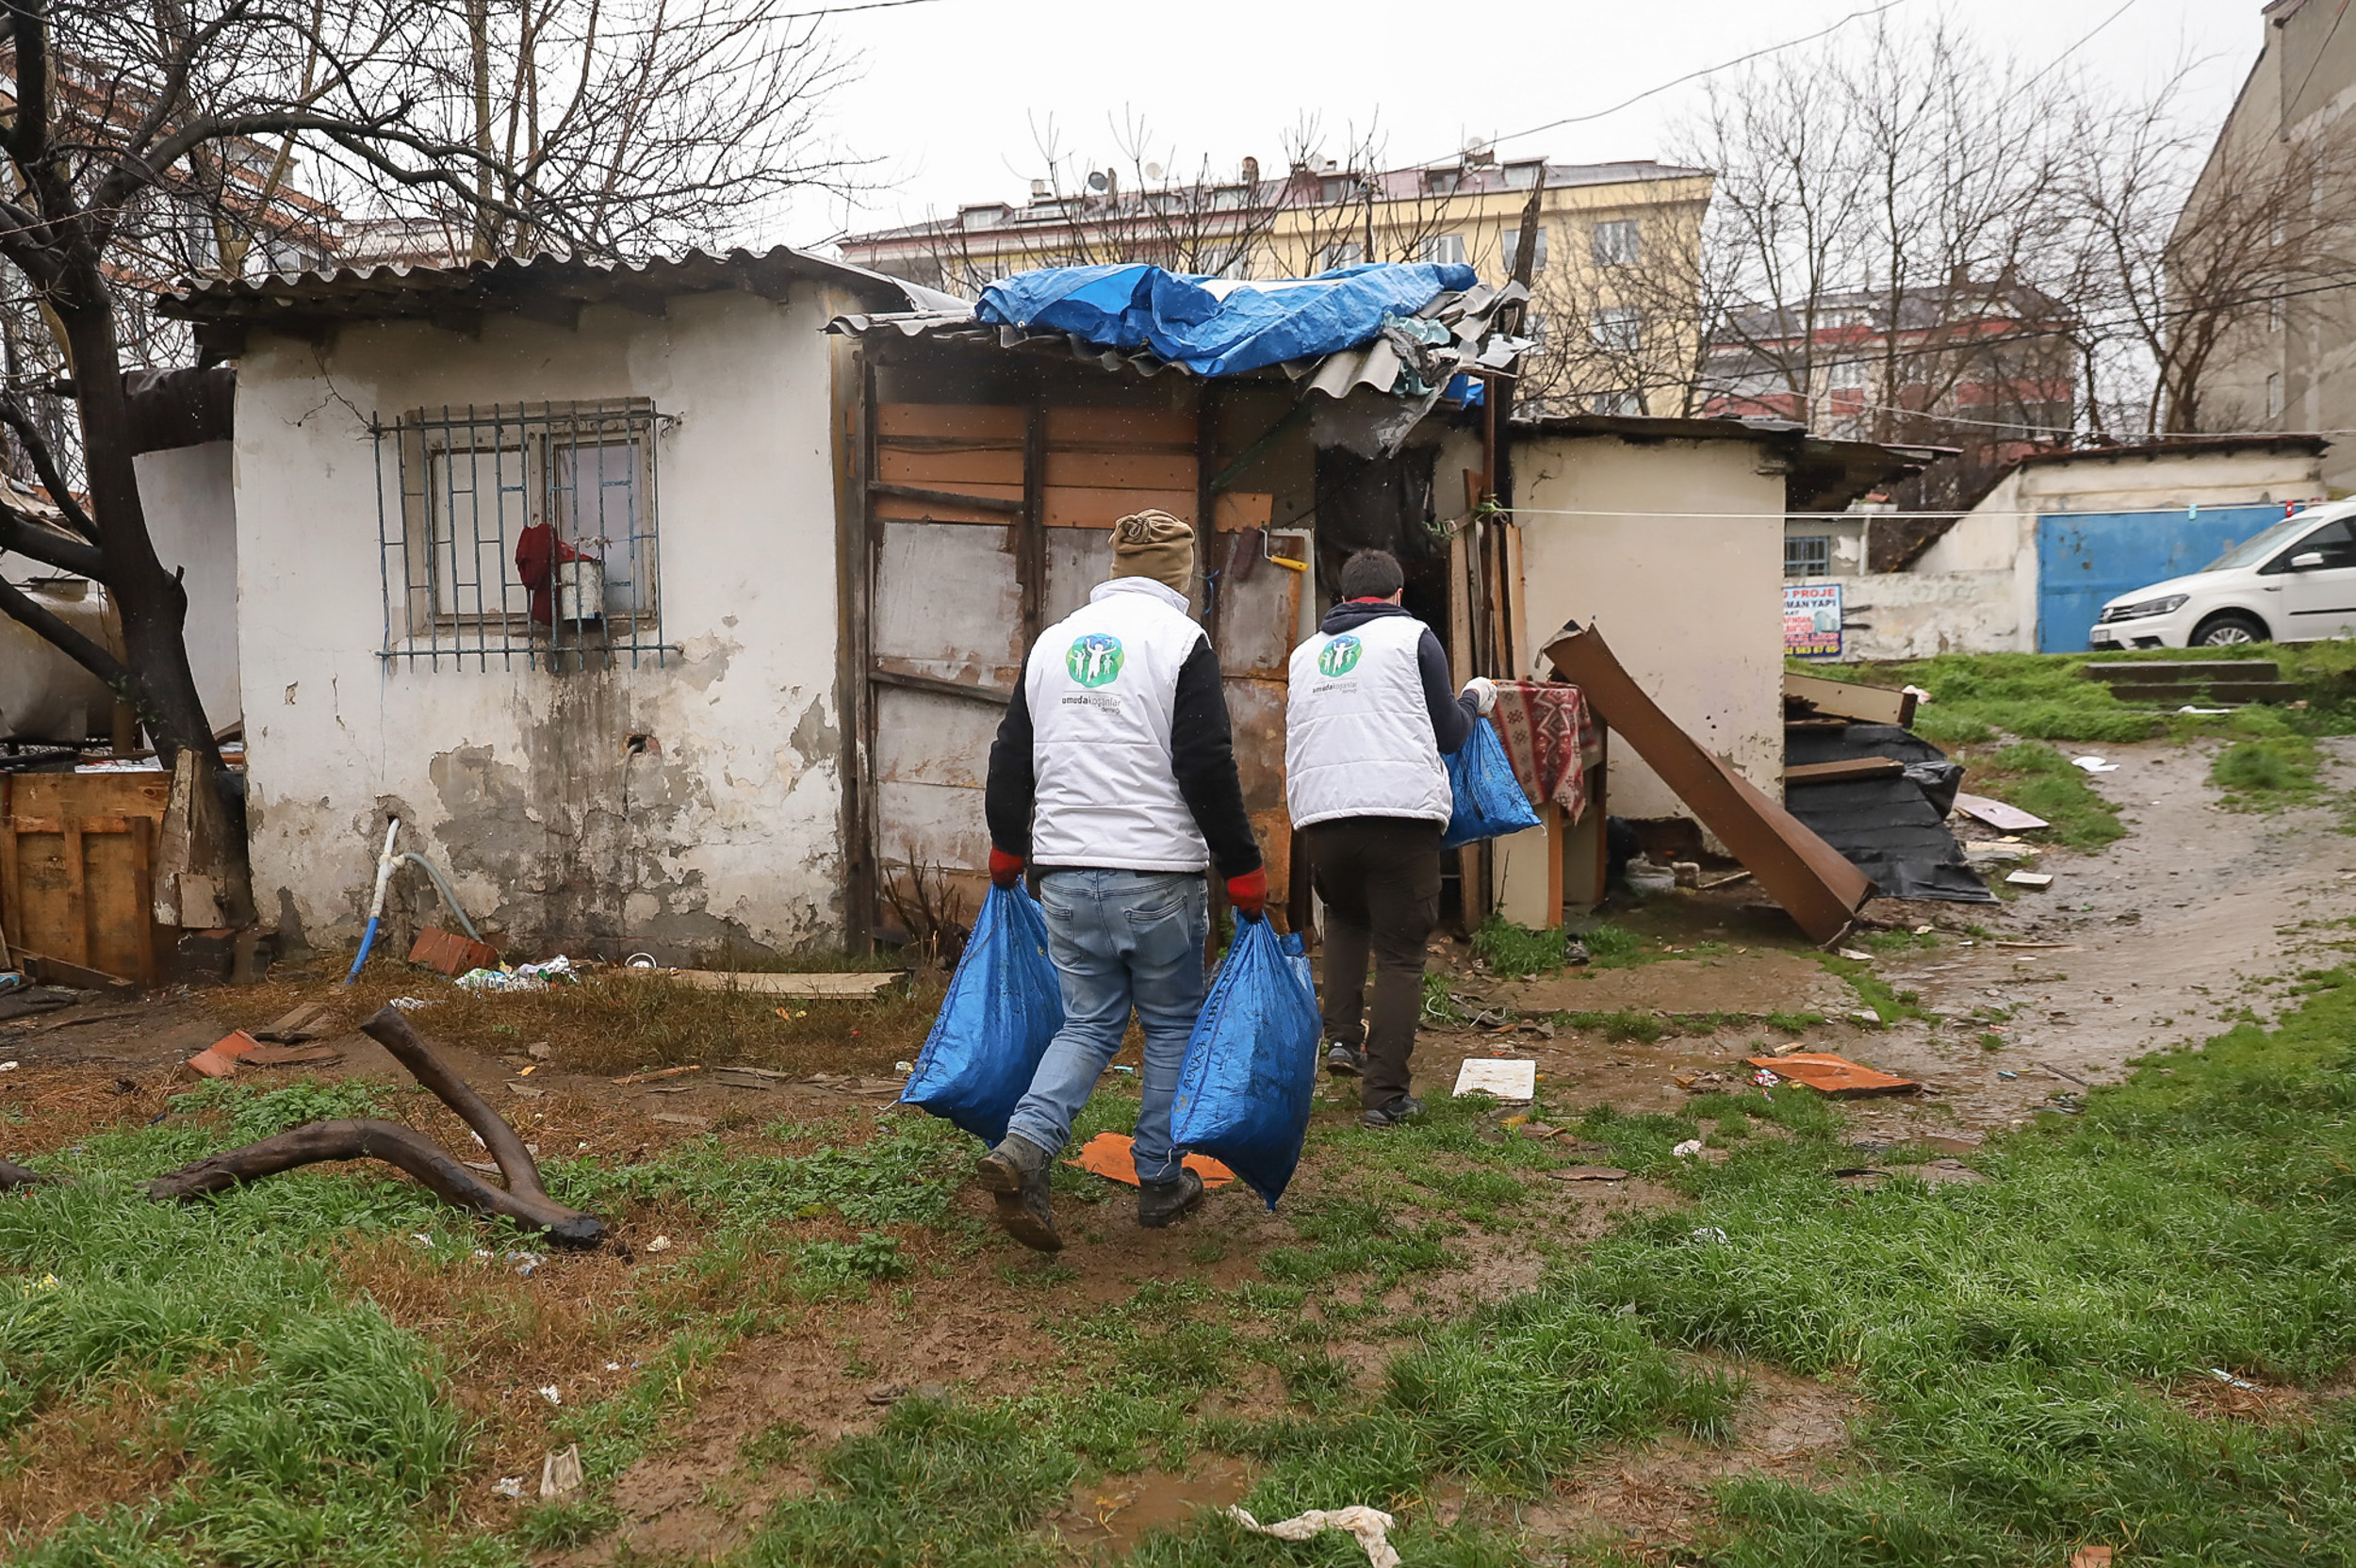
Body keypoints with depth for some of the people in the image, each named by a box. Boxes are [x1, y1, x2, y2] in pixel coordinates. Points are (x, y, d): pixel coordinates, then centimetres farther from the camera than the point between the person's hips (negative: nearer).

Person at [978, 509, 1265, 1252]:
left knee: (1088, 1023, 13)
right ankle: (1160, 1184, 20)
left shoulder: (1053, 640, 11)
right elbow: (1208, 769, -11)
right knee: (1173, 1025, 12)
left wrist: (1008, 848, 28)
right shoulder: (1182, 641, -6)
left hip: (1065, 873, 5)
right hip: (1158, 873, -4)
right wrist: (1243, 871, -4)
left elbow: (1011, 757, 16)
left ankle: (1024, 1144, -8)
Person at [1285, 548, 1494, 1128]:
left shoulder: (1306, 652, 20)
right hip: (1402, 812, -4)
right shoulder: (1412, 635, 7)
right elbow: (1447, 734, 9)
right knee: (1400, 955, 3)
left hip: (1318, 815, 4)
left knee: (1344, 917, 30)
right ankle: (1384, 1095, 2)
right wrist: (1474, 700, 28)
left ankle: (1342, 1037, 17)